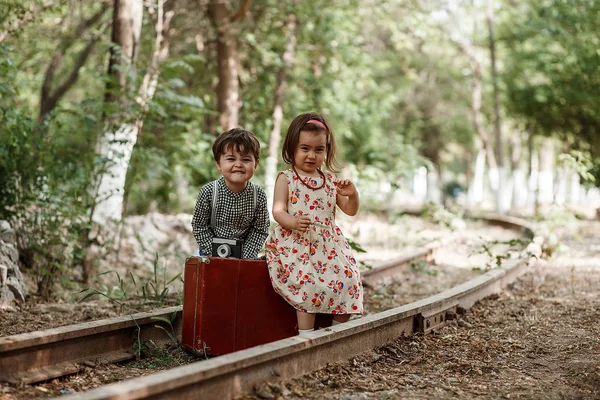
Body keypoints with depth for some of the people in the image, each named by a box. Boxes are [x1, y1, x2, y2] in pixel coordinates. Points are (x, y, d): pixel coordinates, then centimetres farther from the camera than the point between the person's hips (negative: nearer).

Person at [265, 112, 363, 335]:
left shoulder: (330, 181, 14)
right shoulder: (286, 179, 2)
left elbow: (350, 210, 15)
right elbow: (278, 210, -8)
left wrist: (352, 195, -7)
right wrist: (292, 222, -30)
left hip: (328, 245, 5)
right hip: (296, 245, -5)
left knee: (347, 281, -8)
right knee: (310, 284, -24)